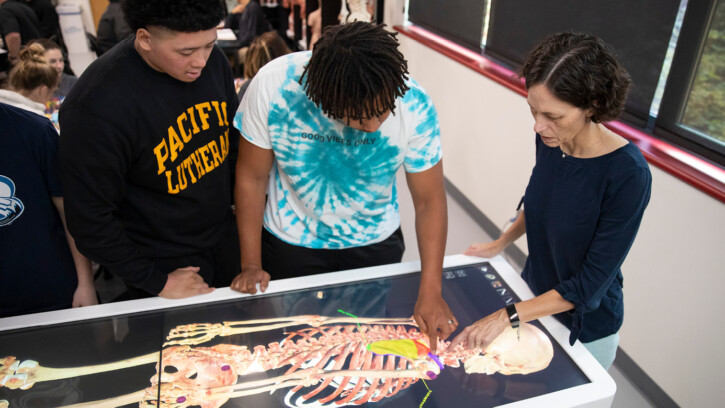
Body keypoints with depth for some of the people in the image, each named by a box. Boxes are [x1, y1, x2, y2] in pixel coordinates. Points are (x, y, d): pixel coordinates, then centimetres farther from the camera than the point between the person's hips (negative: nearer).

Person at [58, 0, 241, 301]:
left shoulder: (211, 60, -11)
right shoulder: (95, 106, -28)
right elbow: (90, 219, -20)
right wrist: (157, 282, -14)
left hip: (225, 239, 6)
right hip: (164, 262, -5)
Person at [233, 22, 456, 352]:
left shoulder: (414, 107, -25)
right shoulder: (273, 86, -27)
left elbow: (429, 200, -17)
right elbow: (252, 177, -14)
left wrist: (430, 292, -22)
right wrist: (251, 265, -11)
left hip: (376, 244, 1)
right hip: (289, 244, 0)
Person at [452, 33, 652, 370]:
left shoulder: (628, 174, -30)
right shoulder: (550, 140, -13)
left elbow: (591, 284, -25)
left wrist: (508, 316, -26)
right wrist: (500, 244, 12)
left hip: (583, 328, -5)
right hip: (534, 292, 5)